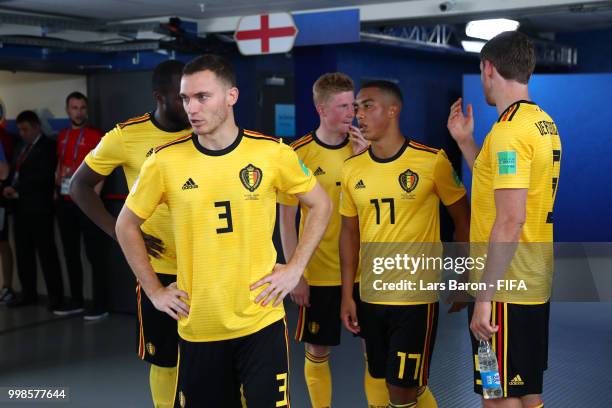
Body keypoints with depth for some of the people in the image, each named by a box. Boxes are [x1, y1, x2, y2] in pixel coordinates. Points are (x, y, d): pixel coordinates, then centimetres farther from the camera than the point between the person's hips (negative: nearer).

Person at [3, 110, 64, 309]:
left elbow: (43, 176, -15)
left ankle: (55, 295, 1)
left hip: (39, 208, -7)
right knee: (23, 253, 8)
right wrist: (10, 187, -4)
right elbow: (17, 172, 17)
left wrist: (17, 188, -13)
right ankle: (28, 293, 15)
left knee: (46, 252, -4)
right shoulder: (23, 147, 20)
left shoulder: (47, 146, -5)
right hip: (21, 207, 7)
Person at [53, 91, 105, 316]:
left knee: (94, 254, -4)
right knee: (70, 253, 12)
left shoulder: (95, 135, -4)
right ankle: (76, 300, 21)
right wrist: (57, 186, 7)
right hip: (65, 202, 7)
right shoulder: (62, 136, 15)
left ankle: (99, 304, 0)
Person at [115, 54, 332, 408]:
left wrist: (295, 268, -1)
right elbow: (127, 225, 9)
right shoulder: (165, 162, -5)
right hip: (197, 326, 1)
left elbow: (321, 205, 8)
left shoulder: (272, 152, -6)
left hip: (261, 320, -1)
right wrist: (153, 290, 4)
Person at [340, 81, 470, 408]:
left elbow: (463, 219, -1)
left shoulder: (432, 161, -10)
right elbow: (350, 232, 10)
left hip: (417, 295, -4)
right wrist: (347, 294, 6)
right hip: (370, 296, 4)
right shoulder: (352, 169, 3)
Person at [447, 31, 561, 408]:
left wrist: (484, 297, -22)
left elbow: (510, 221, -24)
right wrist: (465, 141, 20)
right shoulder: (544, 124, 10)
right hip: (535, 284, 9)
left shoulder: (509, 130, -19)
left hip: (505, 290, -9)